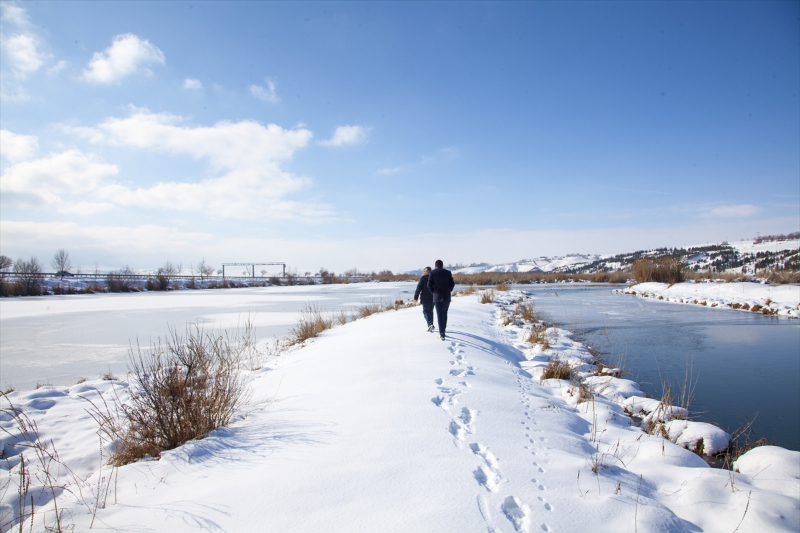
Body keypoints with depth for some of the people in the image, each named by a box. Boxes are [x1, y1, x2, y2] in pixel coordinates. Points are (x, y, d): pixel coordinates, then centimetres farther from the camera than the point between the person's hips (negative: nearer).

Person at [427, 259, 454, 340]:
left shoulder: (432, 272, -2)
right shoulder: (448, 272, 4)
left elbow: (429, 285, -7)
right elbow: (452, 284, 4)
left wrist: (434, 292, 7)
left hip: (437, 297, -2)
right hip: (447, 297, 2)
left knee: (440, 315, 0)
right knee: (445, 313, 18)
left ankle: (442, 334, -6)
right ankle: (443, 329, 22)